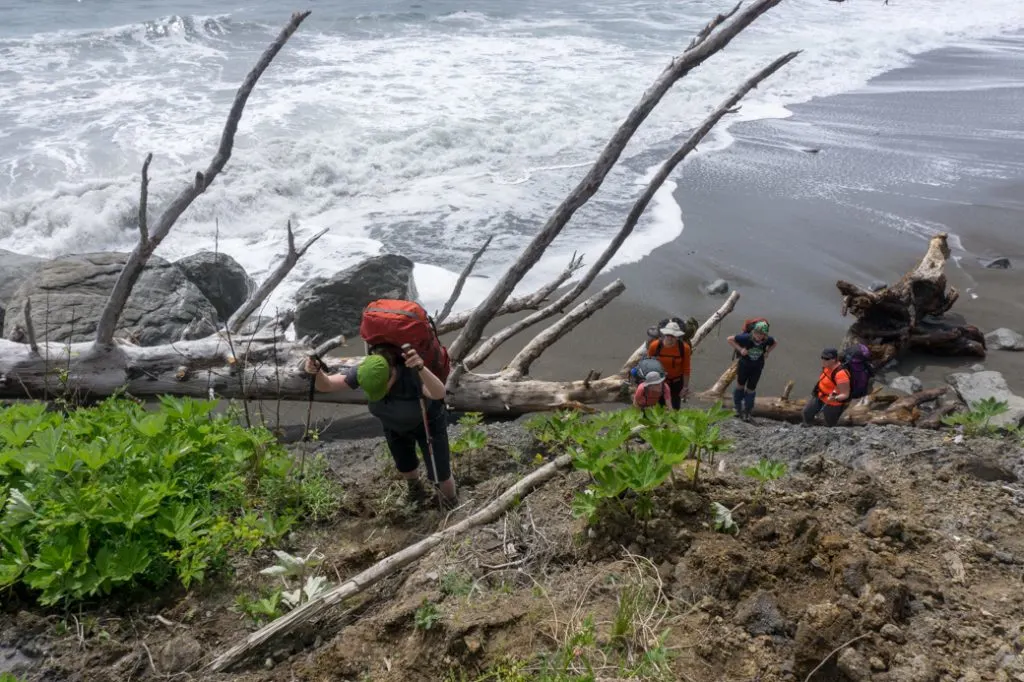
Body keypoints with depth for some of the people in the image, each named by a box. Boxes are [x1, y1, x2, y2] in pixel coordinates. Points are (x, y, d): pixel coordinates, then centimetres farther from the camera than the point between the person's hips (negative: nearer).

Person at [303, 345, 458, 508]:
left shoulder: (411, 371, -44)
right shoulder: (364, 371, -31)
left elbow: (439, 393, -63)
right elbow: (325, 385, -30)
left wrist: (421, 367, -82)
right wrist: (317, 371, -54)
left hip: (427, 421, -4)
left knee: (439, 476, 1)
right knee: (405, 468, 23)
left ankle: (451, 508, 35)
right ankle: (415, 486, 60)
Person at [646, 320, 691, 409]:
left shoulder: (684, 348, -20)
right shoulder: (654, 346, -20)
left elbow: (686, 368, -8)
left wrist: (685, 386, -3)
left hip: (676, 382, 0)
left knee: (675, 407, 7)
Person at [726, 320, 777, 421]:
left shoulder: (768, 340, -23)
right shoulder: (746, 337, -30)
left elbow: (775, 343, 2)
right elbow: (729, 339, -20)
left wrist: (767, 352, -12)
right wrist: (740, 349, -27)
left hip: (757, 367, 0)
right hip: (744, 364, 0)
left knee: (751, 389, 9)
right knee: (740, 385, 19)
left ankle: (747, 411, 29)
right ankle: (738, 408, 41)